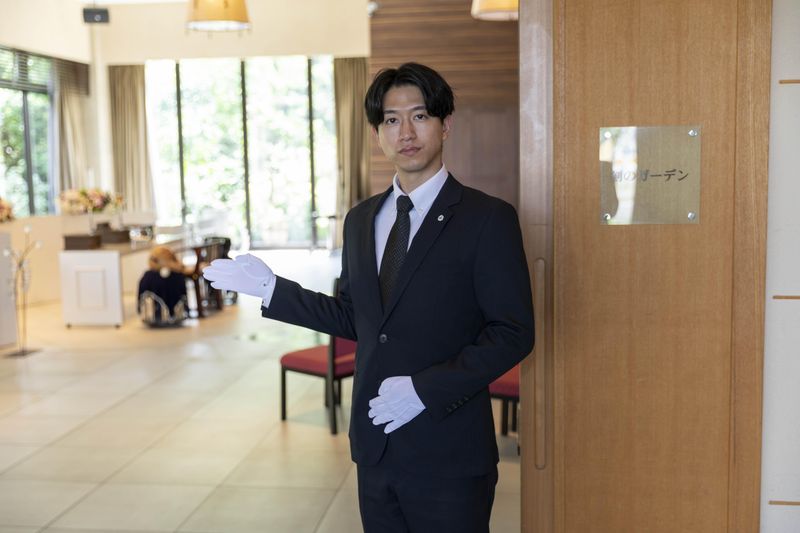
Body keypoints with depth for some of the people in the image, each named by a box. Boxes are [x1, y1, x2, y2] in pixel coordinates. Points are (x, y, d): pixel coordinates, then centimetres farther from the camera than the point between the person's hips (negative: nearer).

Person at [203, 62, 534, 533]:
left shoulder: (488, 218, -10)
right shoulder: (362, 220, 9)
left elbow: (513, 334, -12)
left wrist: (425, 389, -19)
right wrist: (271, 288, 7)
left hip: (448, 456, -5)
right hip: (375, 448, 5)